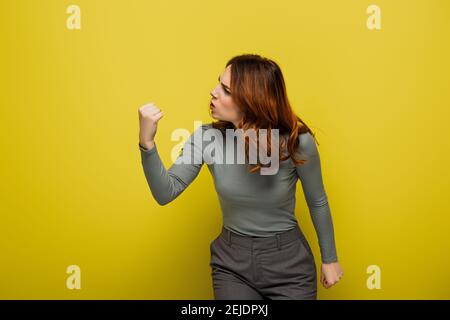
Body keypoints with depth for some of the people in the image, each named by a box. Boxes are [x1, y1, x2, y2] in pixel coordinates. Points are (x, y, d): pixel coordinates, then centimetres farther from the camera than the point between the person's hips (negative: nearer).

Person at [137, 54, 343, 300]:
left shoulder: (297, 141, -19)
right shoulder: (207, 138, -14)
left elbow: (318, 202, -4)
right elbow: (165, 193, -16)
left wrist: (329, 258, 7)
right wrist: (147, 143, -31)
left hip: (289, 263, -1)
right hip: (232, 262, 2)